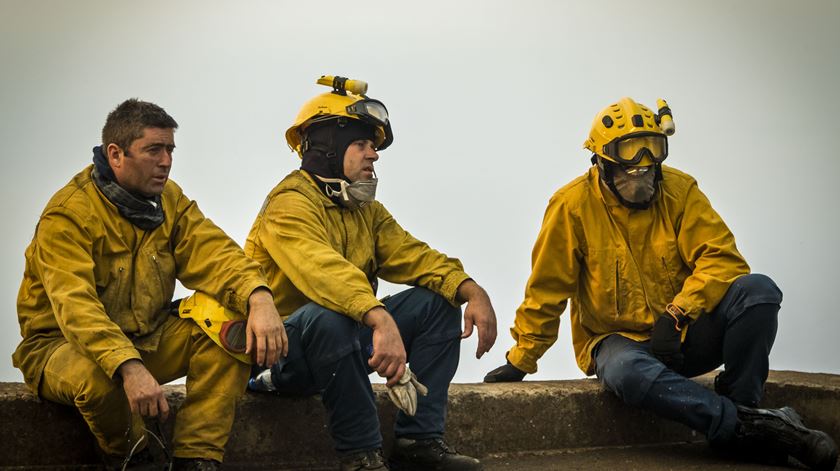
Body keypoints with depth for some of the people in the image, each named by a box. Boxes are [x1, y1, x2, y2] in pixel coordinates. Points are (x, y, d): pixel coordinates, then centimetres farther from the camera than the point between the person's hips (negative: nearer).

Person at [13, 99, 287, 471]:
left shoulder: (170, 200, 1)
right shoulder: (67, 214, -19)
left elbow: (216, 254, -12)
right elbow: (75, 305, -32)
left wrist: (259, 298, -34)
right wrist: (128, 367, -47)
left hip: (146, 338, 6)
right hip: (61, 343, -6)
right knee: (96, 374, -40)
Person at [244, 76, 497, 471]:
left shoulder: (367, 211, 12)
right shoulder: (290, 204, -17)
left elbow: (413, 257, -1)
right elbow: (322, 270, -36)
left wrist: (473, 292, -19)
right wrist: (381, 320, -50)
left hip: (347, 339, 8)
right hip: (285, 351, -8)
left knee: (438, 300, -3)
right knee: (329, 316, -39)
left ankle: (418, 439, -7)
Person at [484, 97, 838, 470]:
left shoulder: (679, 191, -2)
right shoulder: (574, 205, -9)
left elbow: (722, 259, -11)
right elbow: (547, 290, -3)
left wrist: (677, 314, -26)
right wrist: (520, 361, 1)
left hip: (683, 337, 3)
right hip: (618, 339, -2)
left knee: (758, 290, -22)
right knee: (627, 371, -39)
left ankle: (741, 403, -19)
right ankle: (750, 424, -35)